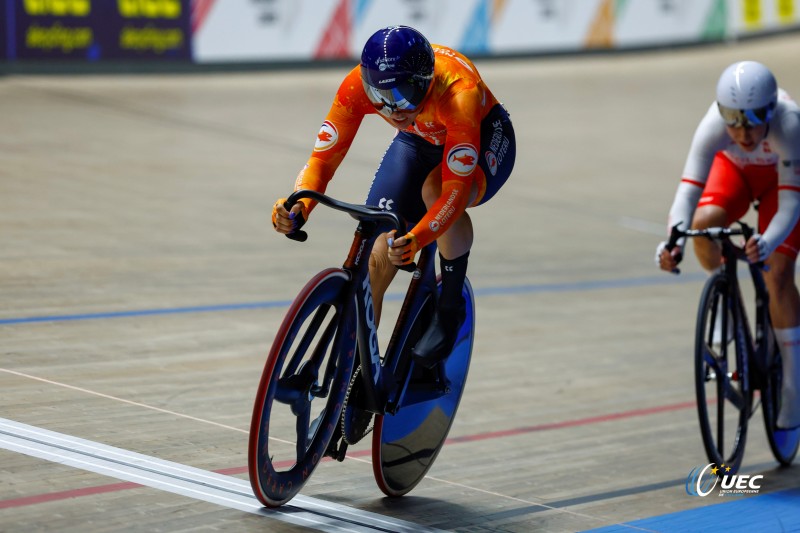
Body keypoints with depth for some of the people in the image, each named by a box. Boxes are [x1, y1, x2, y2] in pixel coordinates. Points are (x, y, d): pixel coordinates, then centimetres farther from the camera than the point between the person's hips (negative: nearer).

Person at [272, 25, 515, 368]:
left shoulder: (457, 93, -42)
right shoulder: (356, 87, -31)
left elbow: (457, 187, -45)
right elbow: (323, 158, -28)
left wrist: (415, 240, -60)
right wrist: (298, 209, -48)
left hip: (483, 139, -4)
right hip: (418, 142, 4)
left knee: (435, 188, -38)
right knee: (377, 256, -14)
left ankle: (450, 308, -15)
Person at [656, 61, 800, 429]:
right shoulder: (715, 125, -37)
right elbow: (688, 190, -42)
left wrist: (767, 243, -61)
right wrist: (674, 241, -60)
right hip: (735, 169, 2)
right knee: (703, 224, -30)